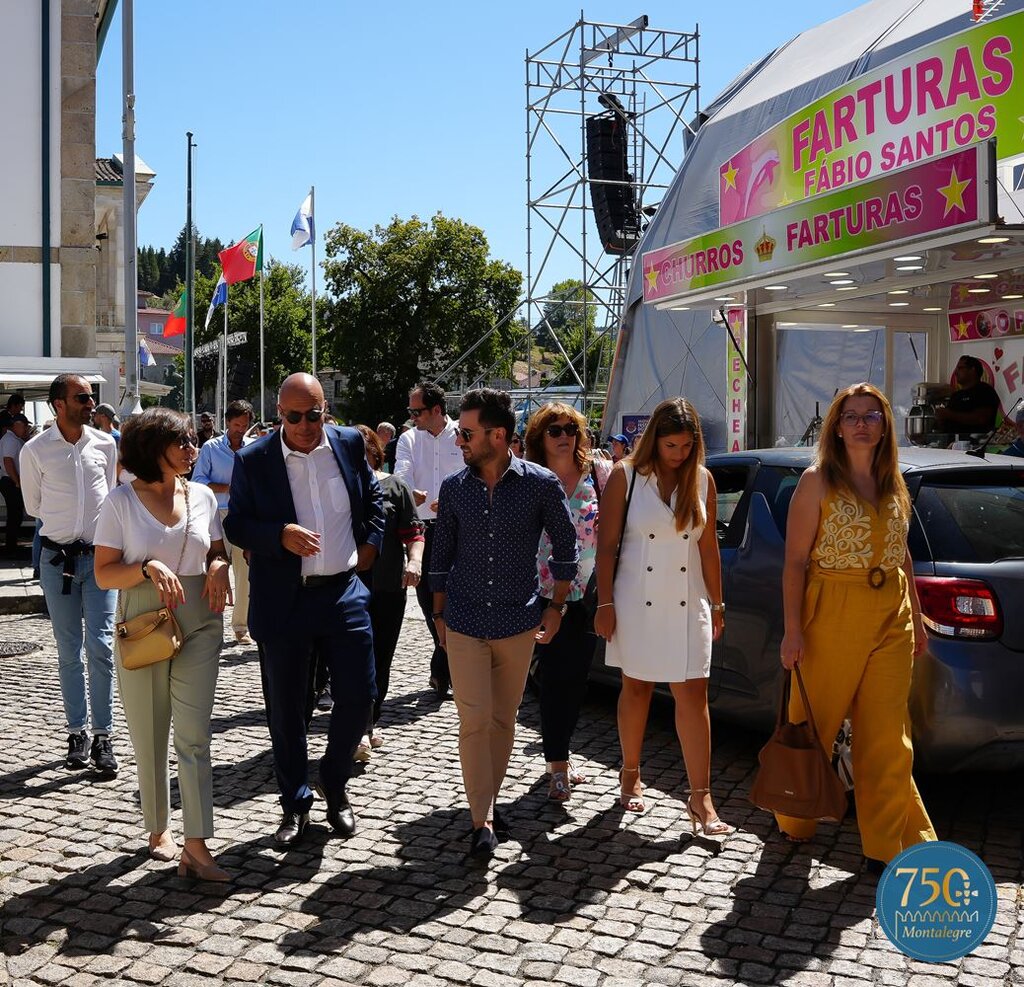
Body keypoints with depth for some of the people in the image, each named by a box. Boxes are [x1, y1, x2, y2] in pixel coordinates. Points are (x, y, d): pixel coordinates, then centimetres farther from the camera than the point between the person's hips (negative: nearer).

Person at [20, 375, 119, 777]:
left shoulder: (105, 444, 2)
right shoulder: (35, 450, -4)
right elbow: (33, 506, 8)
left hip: (100, 554, 1)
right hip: (57, 558, 0)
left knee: (101, 647, -5)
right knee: (69, 652, 7)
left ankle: (103, 737, 2)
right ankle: (77, 733, 17)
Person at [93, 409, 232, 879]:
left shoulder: (202, 496, 6)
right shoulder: (121, 501, -4)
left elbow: (218, 551, 17)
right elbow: (104, 573, -6)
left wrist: (218, 567, -5)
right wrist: (148, 567, -22)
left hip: (199, 625, 2)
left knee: (194, 735, -5)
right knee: (149, 738, 8)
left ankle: (196, 847, -4)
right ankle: (158, 829, 27)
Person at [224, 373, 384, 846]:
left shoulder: (349, 444, 3)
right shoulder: (252, 460, -5)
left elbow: (374, 498, 17)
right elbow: (235, 524, -4)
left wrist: (369, 543, 5)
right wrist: (280, 535, -20)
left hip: (345, 594, 2)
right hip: (284, 601, -1)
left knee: (358, 696, 4)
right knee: (286, 709, 8)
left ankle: (335, 788, 29)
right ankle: (295, 804, 26)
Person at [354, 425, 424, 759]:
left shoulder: (394, 487, 5)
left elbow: (413, 532, 3)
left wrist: (414, 560, -15)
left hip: (388, 587, 1)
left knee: (380, 659, 9)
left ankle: (369, 723, 25)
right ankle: (361, 729, -9)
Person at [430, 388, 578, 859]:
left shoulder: (541, 484, -7)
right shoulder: (454, 488, 0)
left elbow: (565, 544, 4)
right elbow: (442, 554, 10)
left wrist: (555, 606, 2)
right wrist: (439, 613, 9)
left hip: (518, 621, -1)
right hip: (464, 622, 1)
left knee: (503, 719, 10)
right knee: (474, 721, -4)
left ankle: (488, 798, 27)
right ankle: (483, 819, 0)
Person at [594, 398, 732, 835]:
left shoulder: (702, 479, 3)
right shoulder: (627, 475, -6)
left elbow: (708, 546, 8)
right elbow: (606, 544, -6)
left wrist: (716, 603, 8)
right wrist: (605, 604, -9)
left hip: (686, 603, 2)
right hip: (636, 601, -2)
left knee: (693, 695, -2)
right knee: (637, 688, 11)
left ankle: (700, 798, 2)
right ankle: (631, 775, 29)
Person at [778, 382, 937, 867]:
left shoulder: (894, 483, 11)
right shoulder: (818, 481, -4)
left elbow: (902, 555, 18)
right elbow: (795, 560, -7)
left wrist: (916, 619, 15)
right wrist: (792, 629, -13)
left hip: (891, 619, 4)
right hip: (831, 617, -4)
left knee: (887, 739, 3)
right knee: (813, 724, 7)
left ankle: (886, 845, 11)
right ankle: (795, 823, 28)